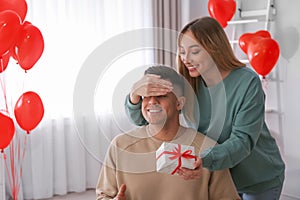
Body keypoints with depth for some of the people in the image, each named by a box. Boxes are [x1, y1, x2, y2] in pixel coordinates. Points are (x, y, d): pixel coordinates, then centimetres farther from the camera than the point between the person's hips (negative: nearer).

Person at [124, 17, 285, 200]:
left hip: (260, 180, -3)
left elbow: (243, 140, -29)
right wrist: (135, 93, -36)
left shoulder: (247, 82, -23)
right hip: (218, 176, 4)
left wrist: (204, 161, -47)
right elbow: (142, 119, -13)